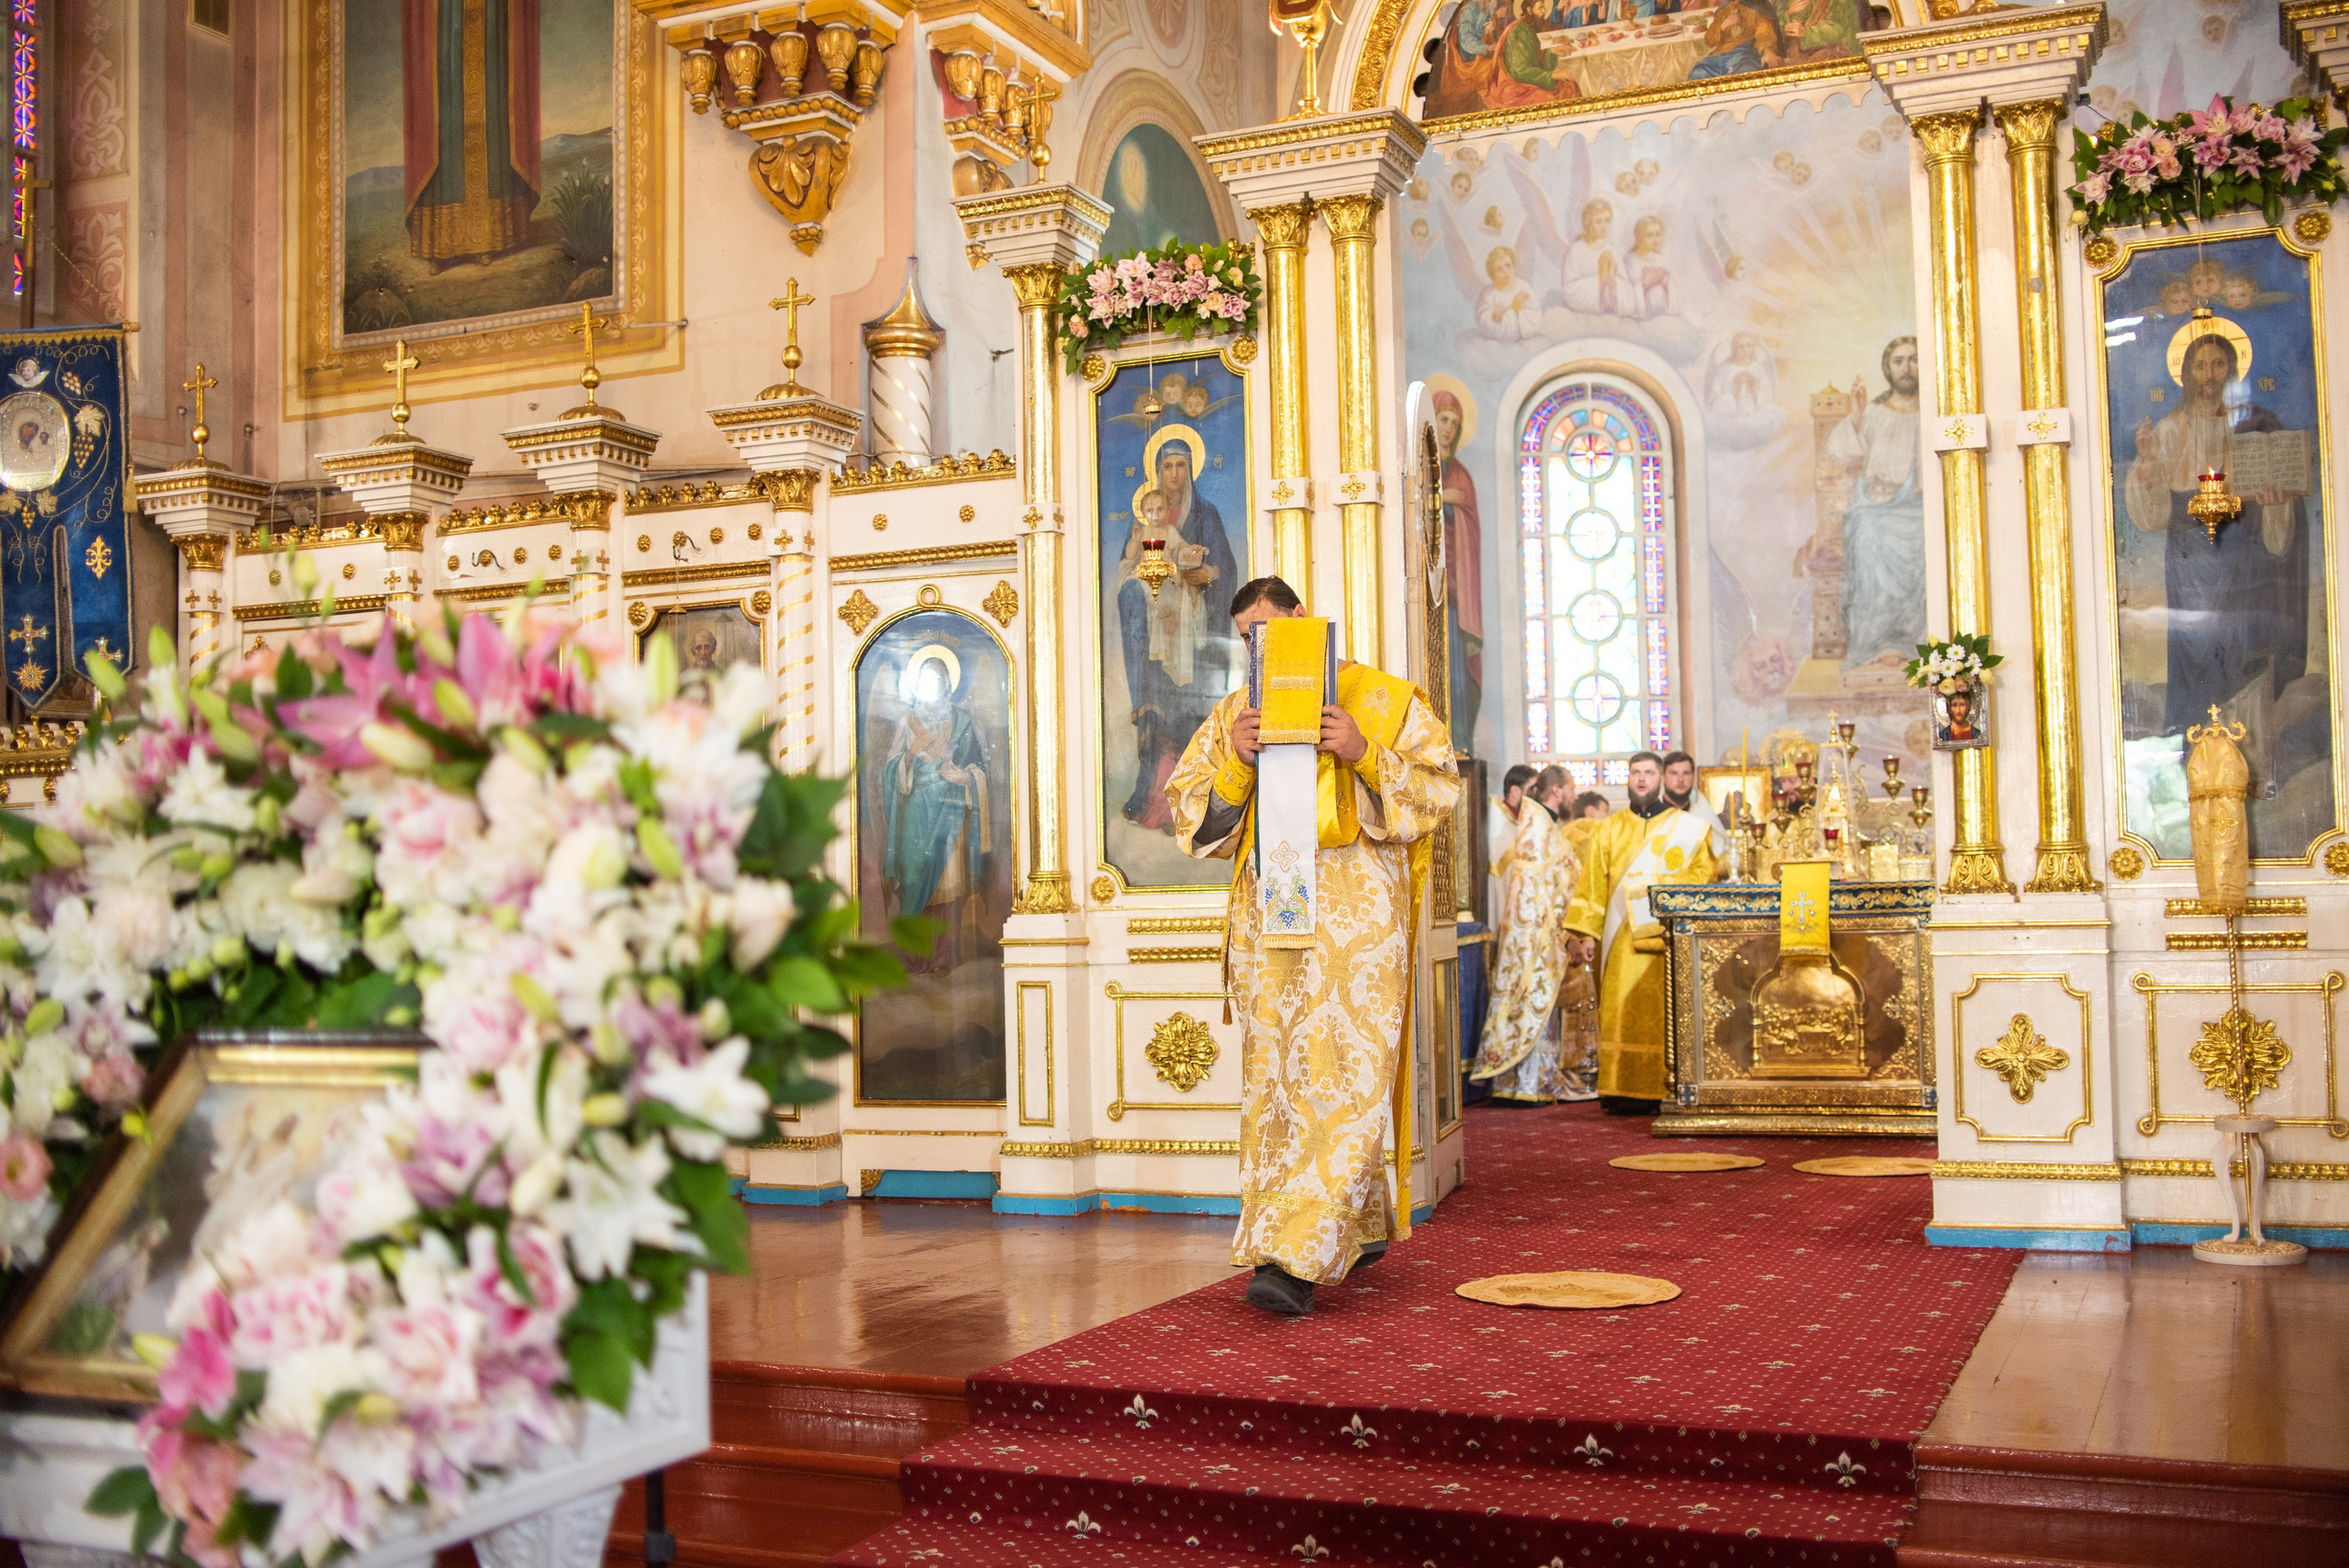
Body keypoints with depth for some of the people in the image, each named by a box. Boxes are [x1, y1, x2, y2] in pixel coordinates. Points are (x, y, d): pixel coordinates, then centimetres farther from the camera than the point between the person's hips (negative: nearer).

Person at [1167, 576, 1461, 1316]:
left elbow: (1439, 787, 1)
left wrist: (1364, 754, -13)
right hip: (1267, 906, 5)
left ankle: (1295, 1258, -16)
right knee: (1276, 1073, 6)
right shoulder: (1232, 715, 15)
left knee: (1339, 1070, -12)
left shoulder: (1383, 699, 6)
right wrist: (1236, 763, -7)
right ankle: (1362, 1226, 23)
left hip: (1357, 903, -4)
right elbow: (1192, 817, 10)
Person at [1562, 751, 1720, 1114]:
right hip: (1623, 941, 1)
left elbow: (1703, 875, 4)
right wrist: (1586, 934, 1)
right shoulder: (1609, 830, 15)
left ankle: (1665, 1090, -2)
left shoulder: (1689, 828, 11)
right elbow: (1593, 885, 10)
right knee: (1623, 1015, -6)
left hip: (1669, 936, -1)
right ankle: (1625, 1091, -4)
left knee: (1666, 1015, -5)